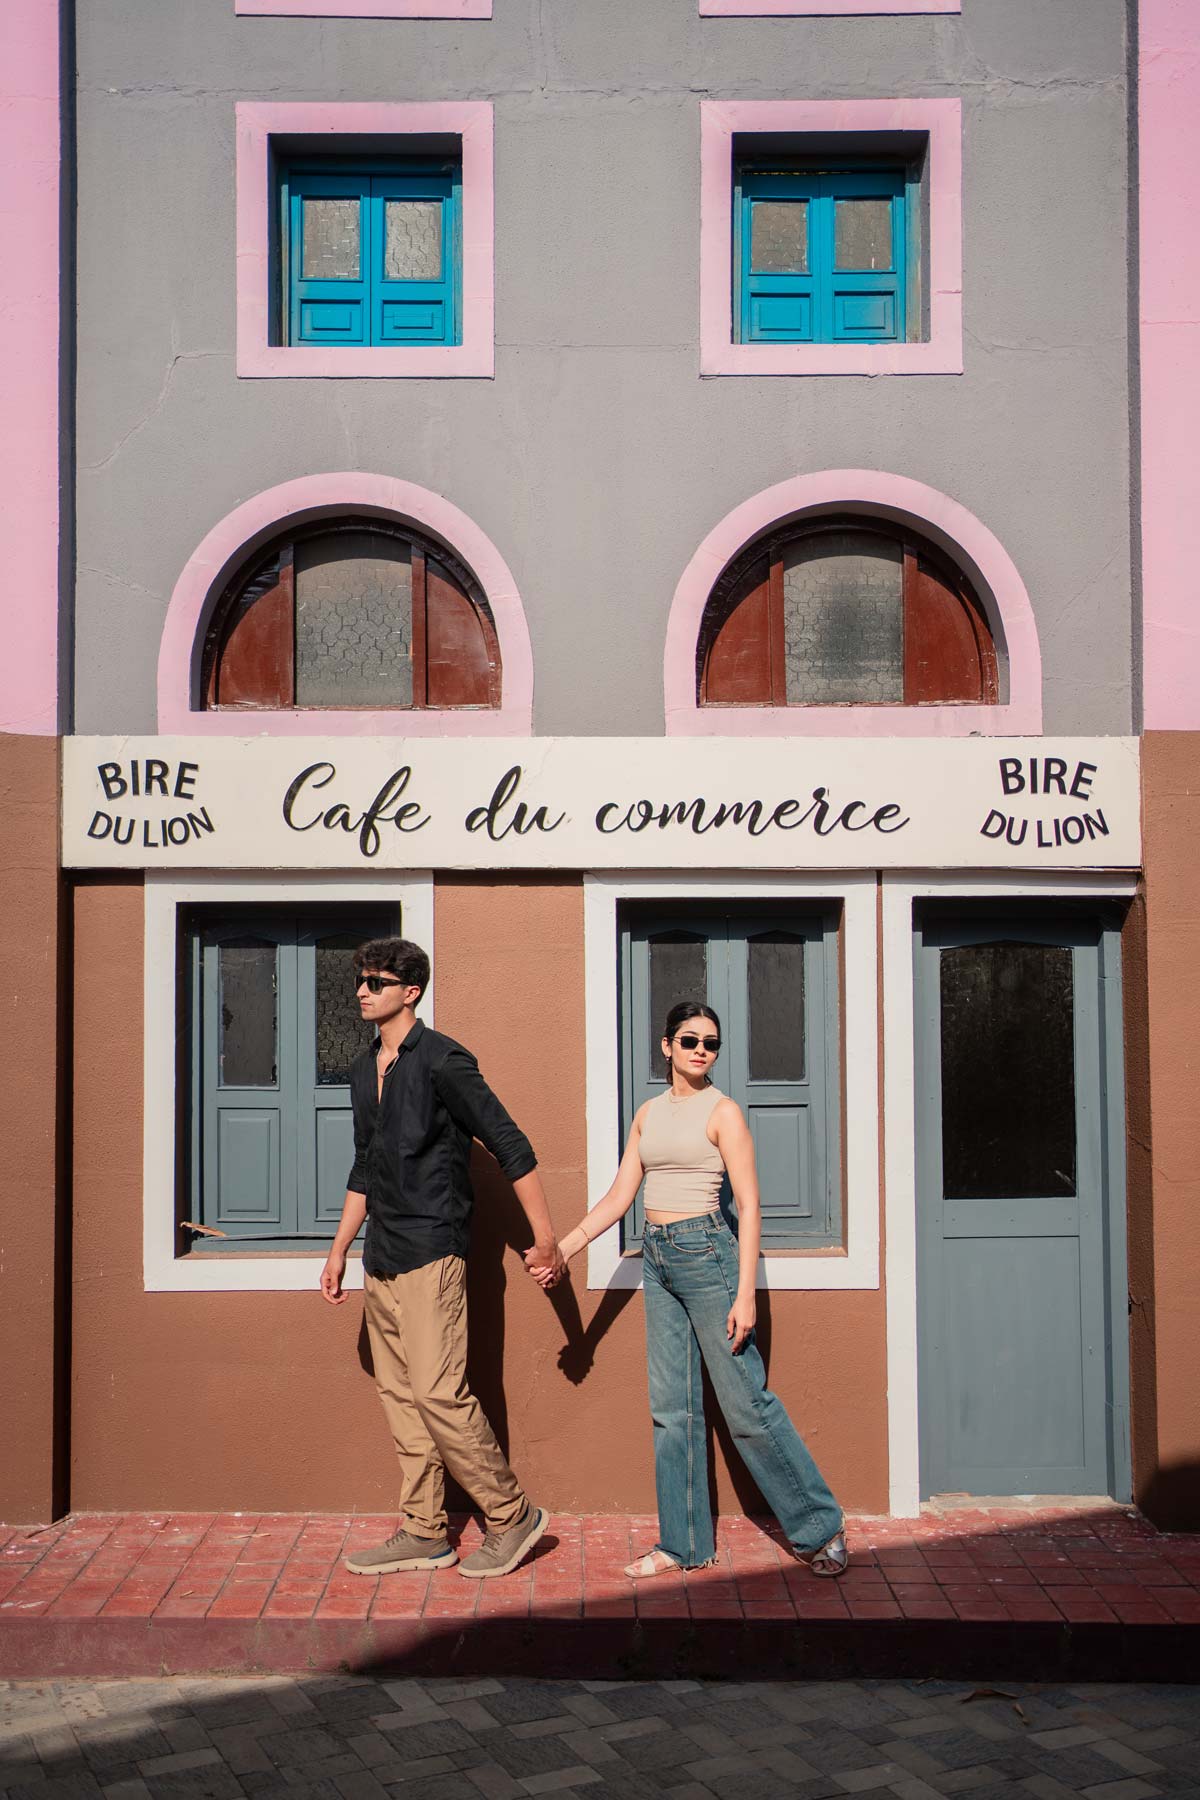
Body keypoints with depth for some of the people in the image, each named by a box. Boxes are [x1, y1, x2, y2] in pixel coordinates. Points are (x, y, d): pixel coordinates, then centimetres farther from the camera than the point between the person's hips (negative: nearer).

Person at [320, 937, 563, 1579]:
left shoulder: (442, 1060, -11)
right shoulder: (363, 1070, 14)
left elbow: (511, 1147, -11)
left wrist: (545, 1236, -11)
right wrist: (338, 1251, 22)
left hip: (430, 1251, -8)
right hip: (381, 1260, 8)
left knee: (438, 1392, -11)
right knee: (400, 1395, 10)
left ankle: (511, 1515, 4)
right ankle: (424, 1532, 19)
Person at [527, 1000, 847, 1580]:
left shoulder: (722, 1111, -6)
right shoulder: (649, 1113, 12)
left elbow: (749, 1205, -10)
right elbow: (619, 1196, 14)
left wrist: (745, 1293, -15)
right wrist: (561, 1249, 7)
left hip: (706, 1252, -6)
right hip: (658, 1259, 6)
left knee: (745, 1402, -3)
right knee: (671, 1407, 8)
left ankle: (819, 1527, 11)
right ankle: (684, 1543, 18)